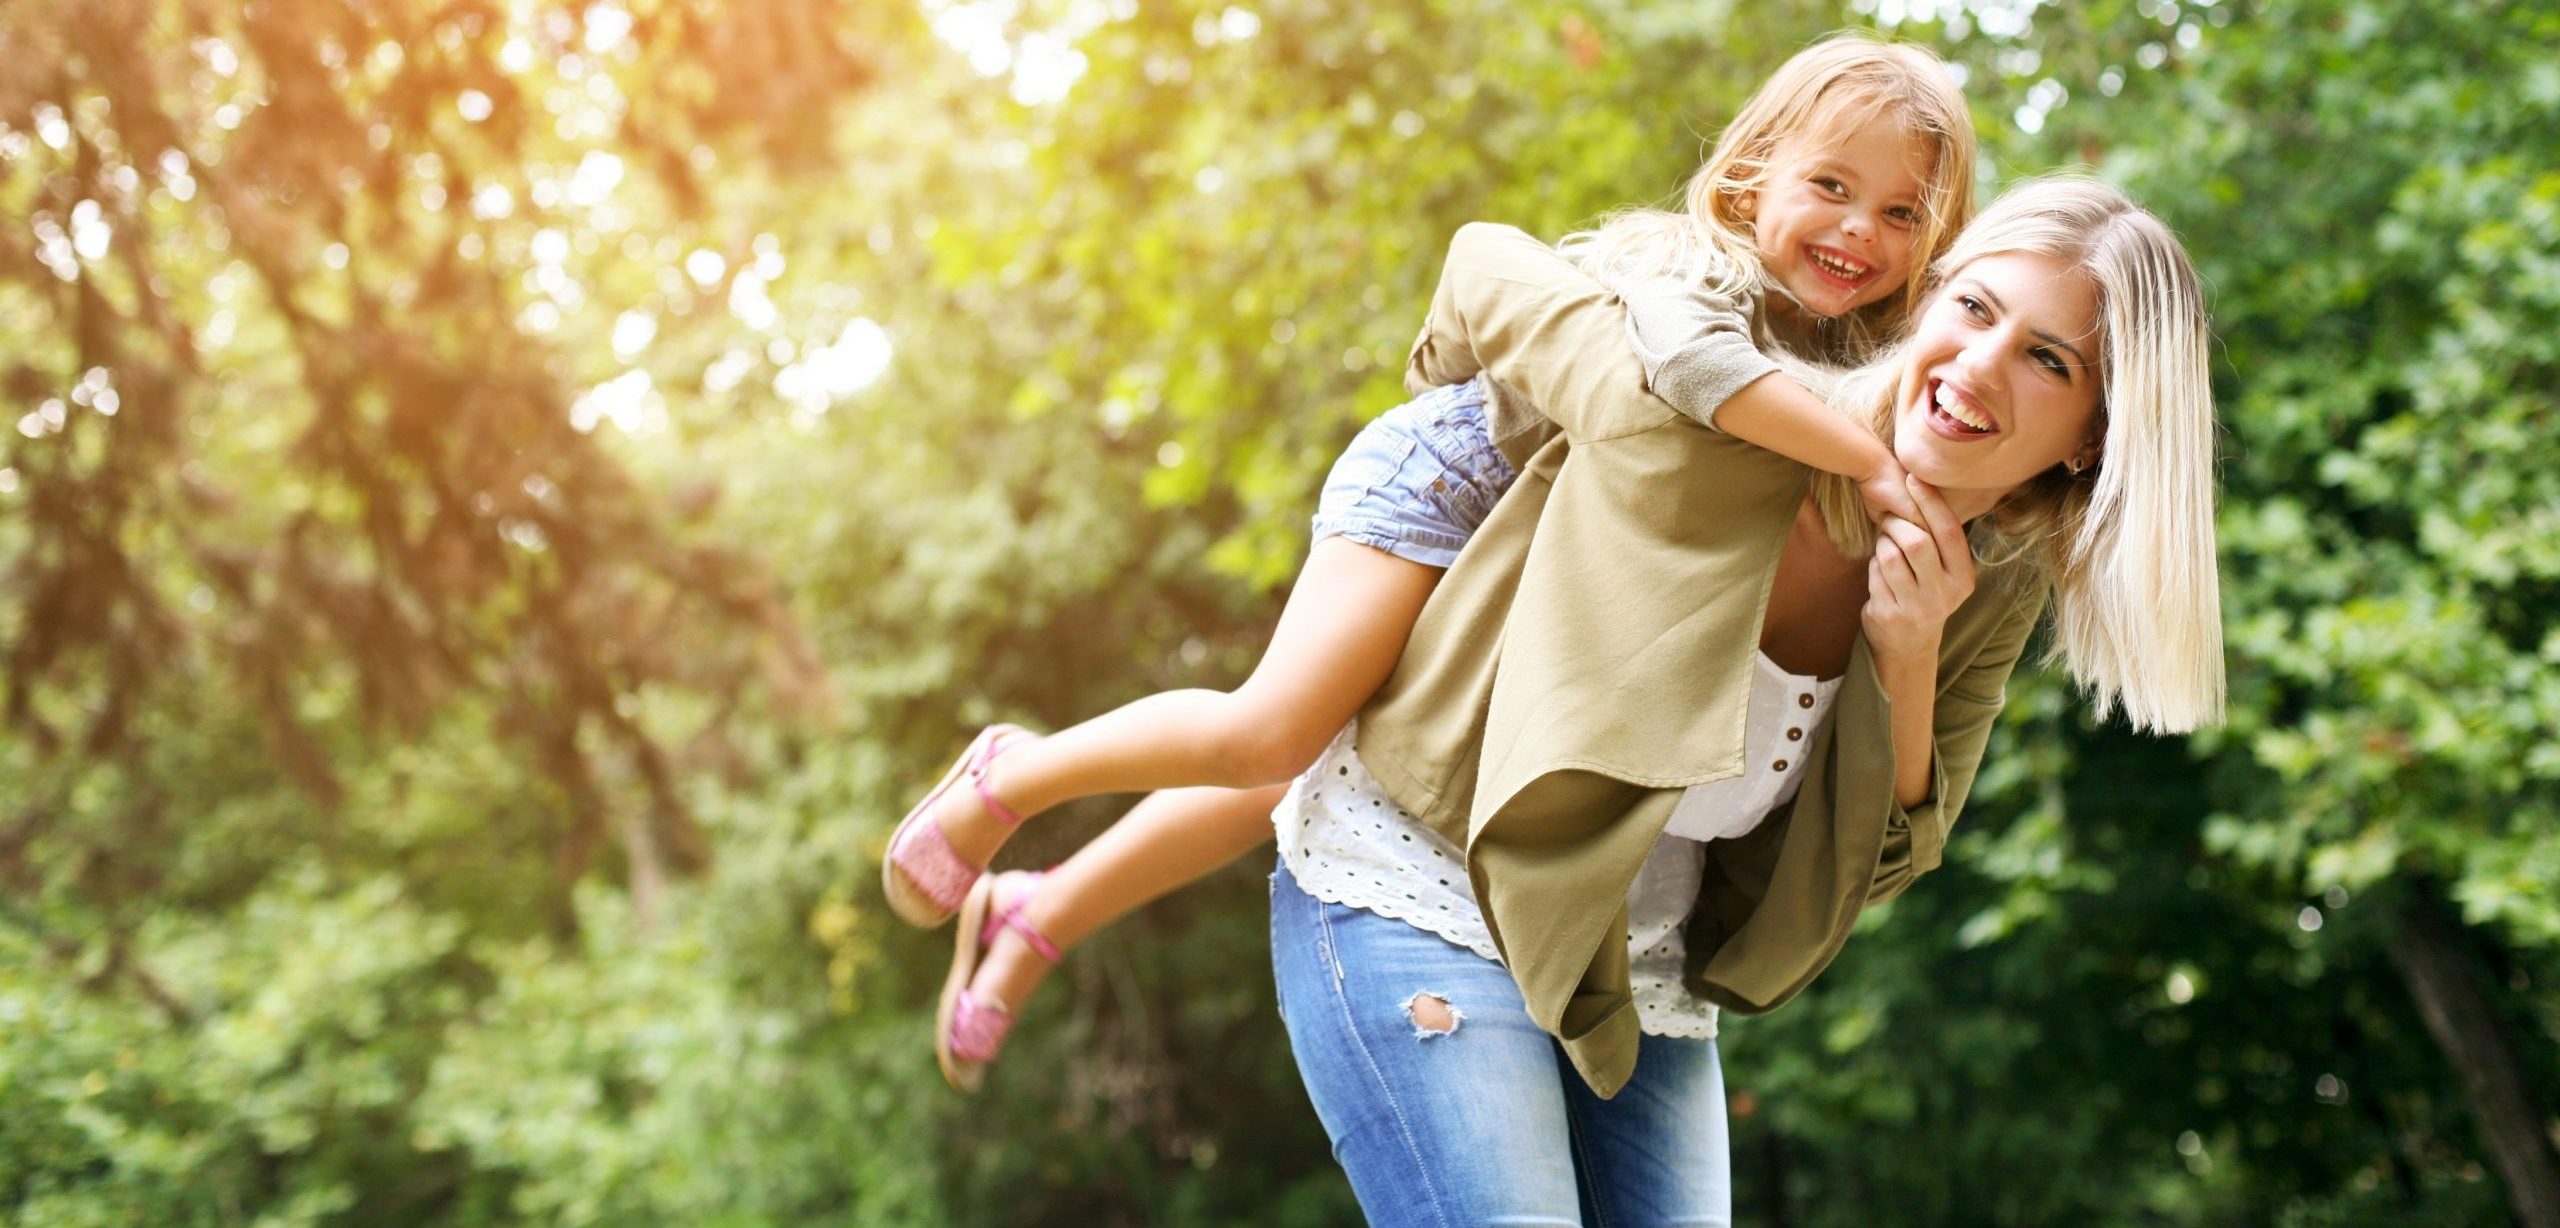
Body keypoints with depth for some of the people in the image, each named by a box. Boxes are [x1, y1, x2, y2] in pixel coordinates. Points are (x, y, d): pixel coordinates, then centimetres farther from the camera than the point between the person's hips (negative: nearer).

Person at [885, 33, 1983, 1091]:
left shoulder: (1844, 347, 1)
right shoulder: (1703, 271, -24)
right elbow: (1690, 358, -47)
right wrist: (1872, 464, -49)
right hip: (1444, 478, -9)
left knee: (1319, 769, 12)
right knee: (1275, 733, -23)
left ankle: (1039, 919, 23)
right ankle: (1008, 783, 1)